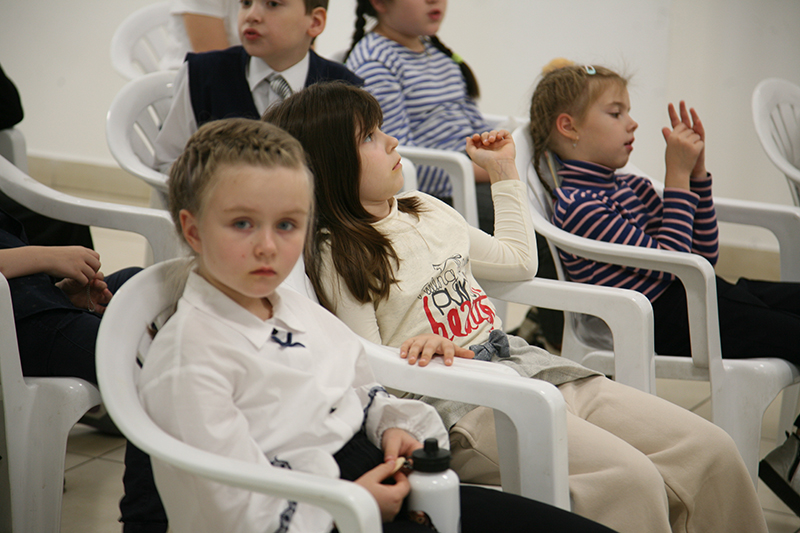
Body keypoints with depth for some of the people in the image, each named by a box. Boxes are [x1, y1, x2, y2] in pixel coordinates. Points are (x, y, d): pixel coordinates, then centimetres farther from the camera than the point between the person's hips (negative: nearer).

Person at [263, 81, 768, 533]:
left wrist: (505, 172, 31)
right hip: (462, 402, -8)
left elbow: (519, 261, 31)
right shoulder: (335, 257, -4)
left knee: (711, 448, -6)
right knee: (630, 478, -30)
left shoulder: (426, 210, 18)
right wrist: (420, 350, -29)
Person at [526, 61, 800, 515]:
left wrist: (697, 171, 8)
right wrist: (678, 176, -9)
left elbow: (704, 256, 16)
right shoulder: (576, 204, -10)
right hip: (673, 323, -9)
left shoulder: (632, 187, 17)